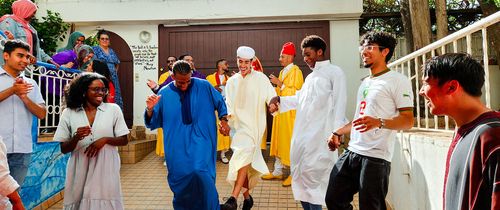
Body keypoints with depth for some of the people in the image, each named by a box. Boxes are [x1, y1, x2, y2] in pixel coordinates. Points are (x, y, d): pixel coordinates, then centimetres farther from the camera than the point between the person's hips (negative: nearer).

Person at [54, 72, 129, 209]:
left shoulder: (113, 109, 0)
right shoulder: (69, 113, 2)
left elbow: (124, 140, 3)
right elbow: (63, 149, 4)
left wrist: (105, 139, -14)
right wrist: (76, 138, -15)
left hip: (106, 171, 0)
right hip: (80, 172, 1)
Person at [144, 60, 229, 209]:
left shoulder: (204, 86, -4)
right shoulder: (164, 94, -2)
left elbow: (220, 102, 12)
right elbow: (153, 123, 3)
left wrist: (223, 119, 0)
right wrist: (150, 109, -16)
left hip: (200, 140, -2)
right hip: (177, 145, 2)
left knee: (201, 173, -18)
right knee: (179, 178, 7)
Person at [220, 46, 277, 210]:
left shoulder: (260, 78, -1)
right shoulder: (232, 81, 10)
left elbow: (271, 96, -8)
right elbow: (228, 104, 6)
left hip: (253, 124, -4)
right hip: (237, 125, 4)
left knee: (244, 155, -23)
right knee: (244, 160, 10)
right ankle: (247, 196, 24)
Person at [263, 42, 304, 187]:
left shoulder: (296, 71, -10)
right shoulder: (282, 72, 16)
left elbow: (296, 93, -17)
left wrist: (280, 84, -19)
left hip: (291, 112, -8)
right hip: (280, 111, 8)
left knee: (291, 142, -1)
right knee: (279, 141, 12)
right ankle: (278, 171, 22)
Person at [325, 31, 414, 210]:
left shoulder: (397, 80, -5)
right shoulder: (365, 83, 20)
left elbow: (408, 120, -12)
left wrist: (379, 123, -29)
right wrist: (337, 133, 18)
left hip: (375, 157, -8)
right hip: (351, 152, 8)